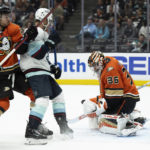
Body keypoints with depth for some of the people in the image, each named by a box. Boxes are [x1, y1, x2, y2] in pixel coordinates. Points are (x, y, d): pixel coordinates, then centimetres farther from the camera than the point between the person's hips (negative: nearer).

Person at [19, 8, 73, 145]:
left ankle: (63, 127, 28)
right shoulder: (36, 32, -12)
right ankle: (30, 131, -29)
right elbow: (37, 53, -23)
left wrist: (52, 67, 19)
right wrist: (50, 42, -20)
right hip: (34, 71, -11)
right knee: (43, 98, -24)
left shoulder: (43, 34, 23)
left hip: (43, 71, 11)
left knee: (58, 94, 18)